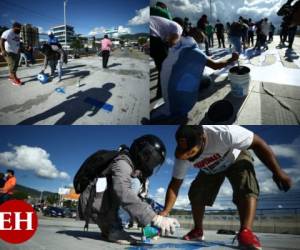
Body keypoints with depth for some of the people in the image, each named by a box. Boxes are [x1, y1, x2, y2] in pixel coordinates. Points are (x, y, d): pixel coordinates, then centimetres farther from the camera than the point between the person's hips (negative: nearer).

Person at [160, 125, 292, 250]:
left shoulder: (223, 133, -44)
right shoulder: (182, 155, -29)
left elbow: (258, 144, -33)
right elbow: (175, 185, -21)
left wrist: (278, 172, -29)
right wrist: (166, 211, -33)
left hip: (236, 159, -3)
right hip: (210, 170, 4)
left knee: (246, 188, -30)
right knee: (195, 193, -11)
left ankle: (246, 232, -36)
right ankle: (198, 230, 10)